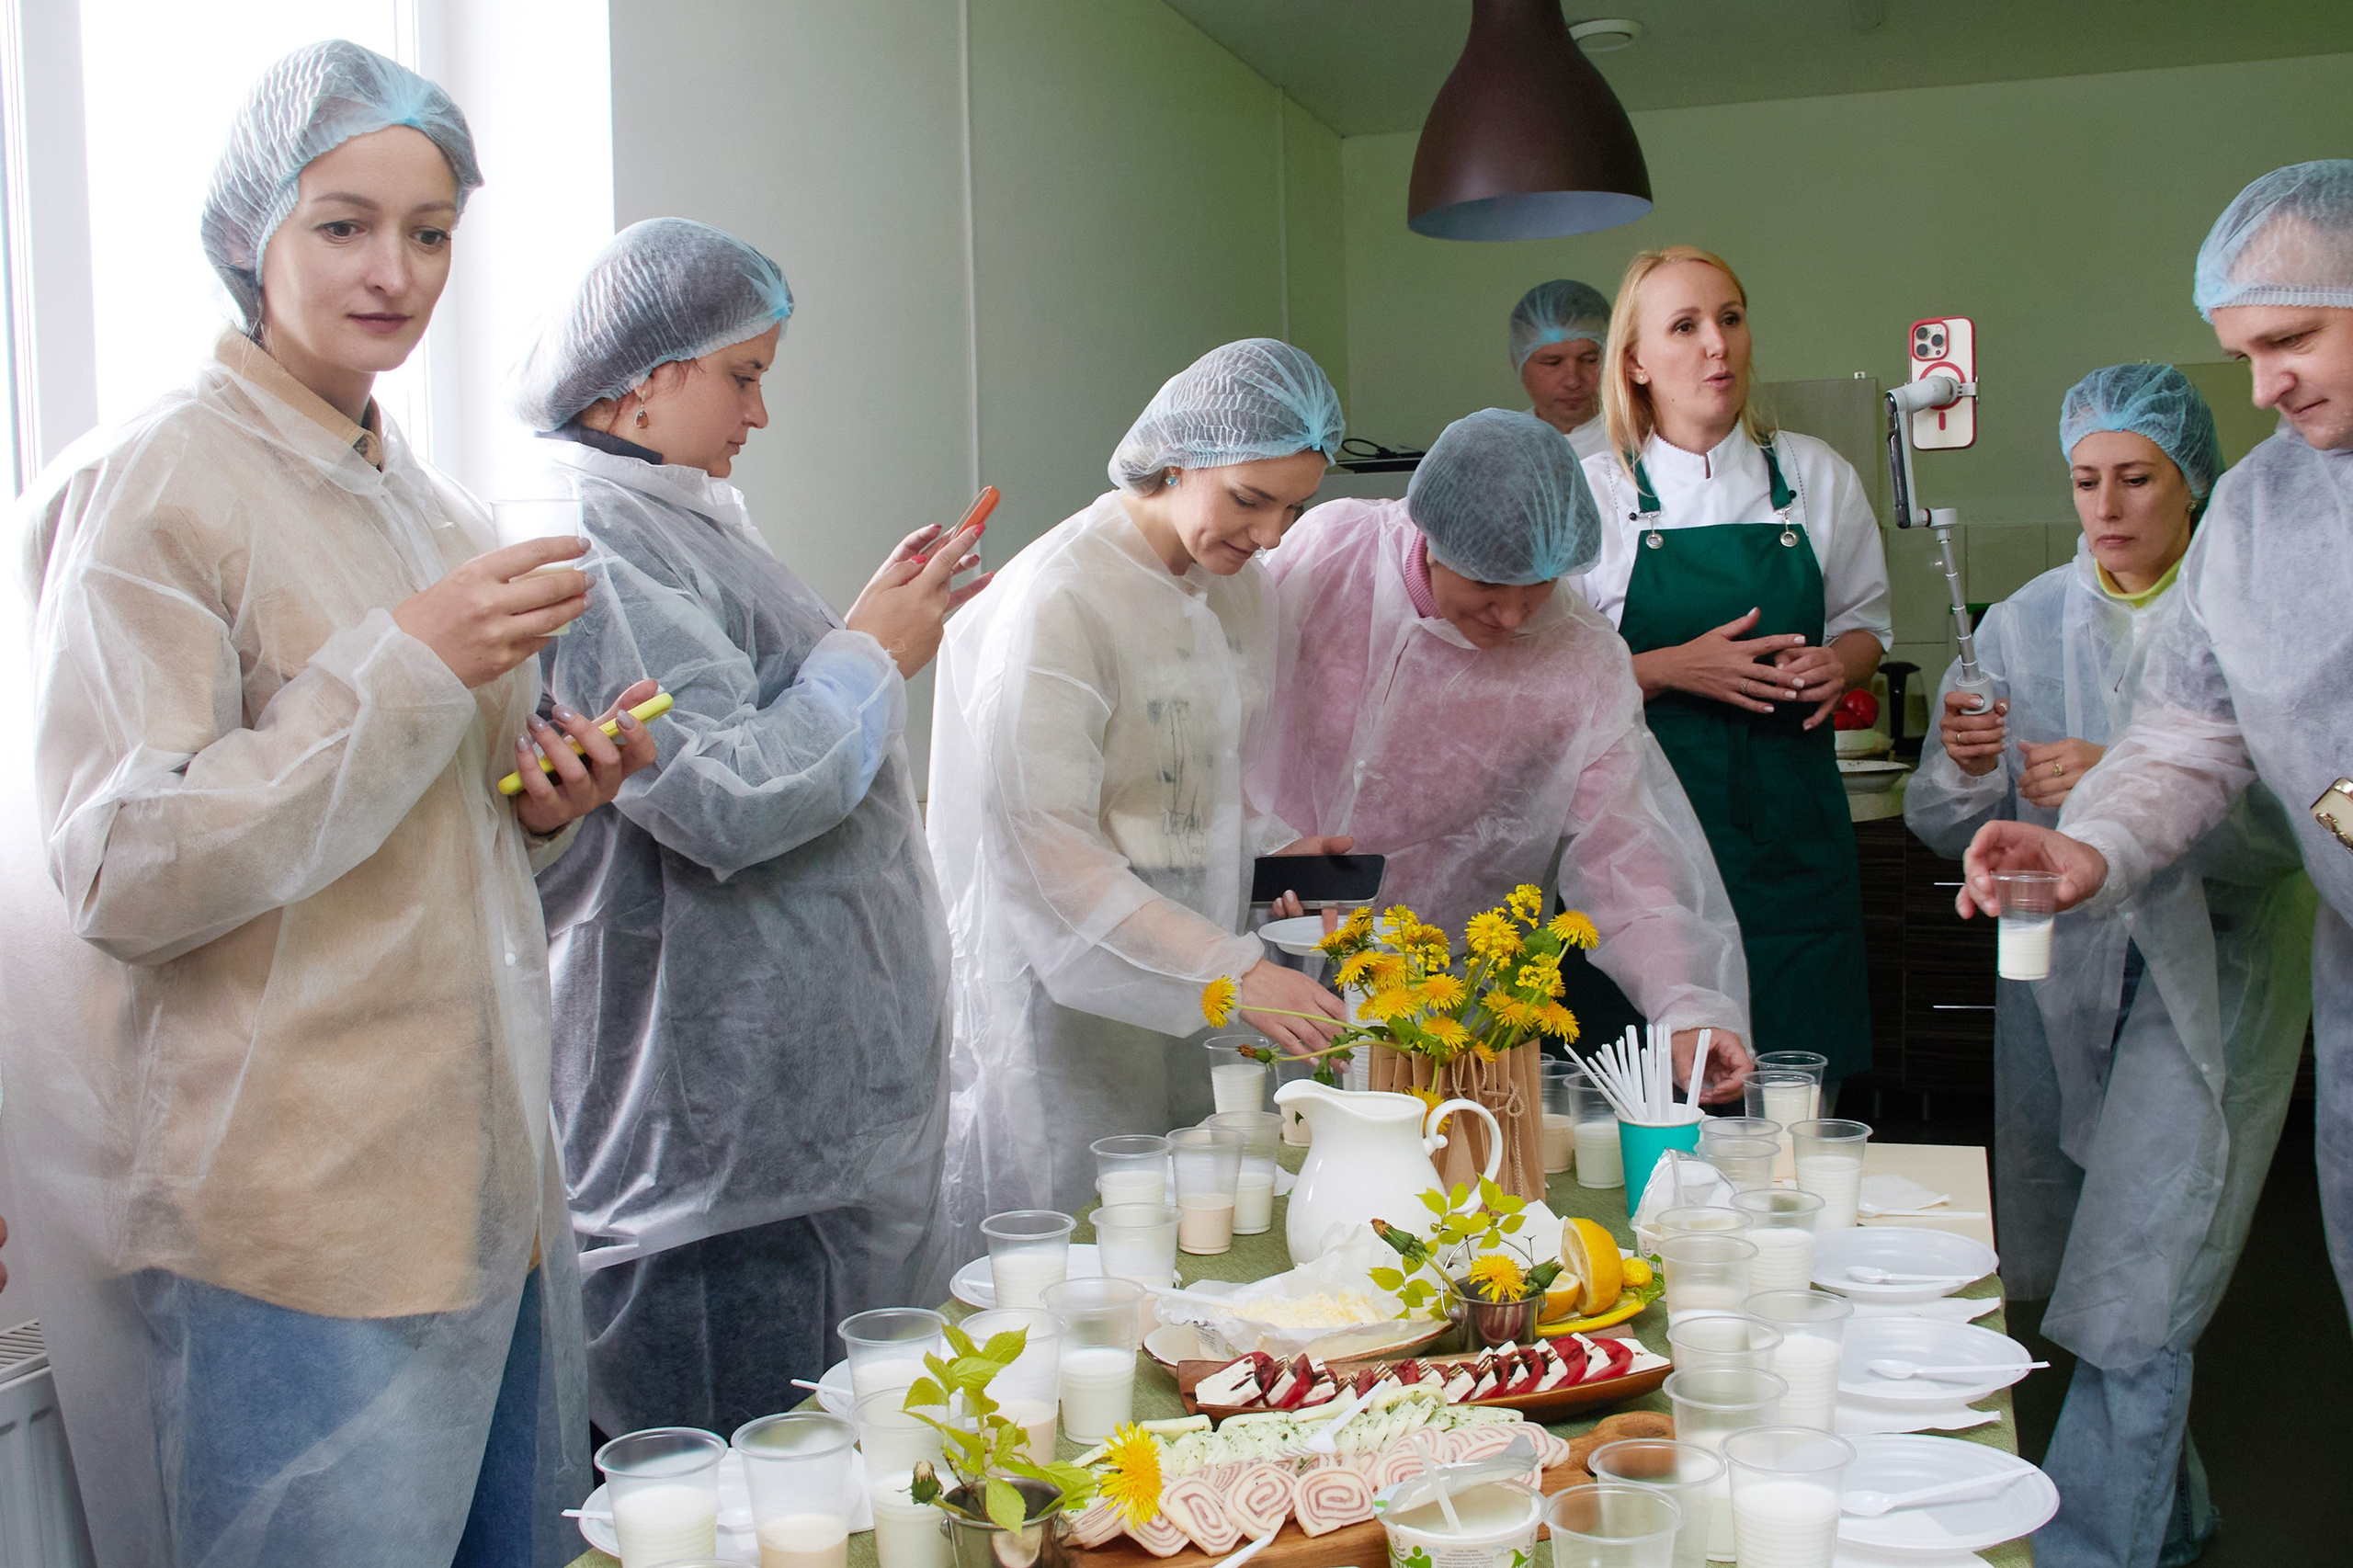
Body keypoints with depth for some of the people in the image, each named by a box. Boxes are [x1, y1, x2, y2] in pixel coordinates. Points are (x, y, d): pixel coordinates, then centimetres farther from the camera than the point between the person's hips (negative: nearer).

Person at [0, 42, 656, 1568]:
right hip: (291, 1216, -7)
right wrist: (411, 665, -20)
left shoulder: (431, 503, 13)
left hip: (481, 1174, 8)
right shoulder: (154, 485, -10)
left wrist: (546, 803, 1)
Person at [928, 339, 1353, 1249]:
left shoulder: (1241, 587, 9)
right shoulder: (1058, 597, -17)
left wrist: (1281, 834, 3)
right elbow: (1039, 842, -21)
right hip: (1069, 996, -7)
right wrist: (1231, 969, -25)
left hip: (1194, 997, 7)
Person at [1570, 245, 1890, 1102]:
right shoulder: (1591, 493, 0)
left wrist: (1838, 664, -5)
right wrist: (1675, 668, -15)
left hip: (1791, 827, 2)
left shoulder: (1815, 476, 8)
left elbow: (1864, 624, 18)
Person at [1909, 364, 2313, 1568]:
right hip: (2059, 968, 4)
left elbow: (2285, 829, -16)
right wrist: (1961, 767, -21)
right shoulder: (2024, 624, 3)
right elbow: (1946, 828, 1)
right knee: (2058, 1274, 12)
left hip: (2210, 979, -4)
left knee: (2132, 1293, -11)